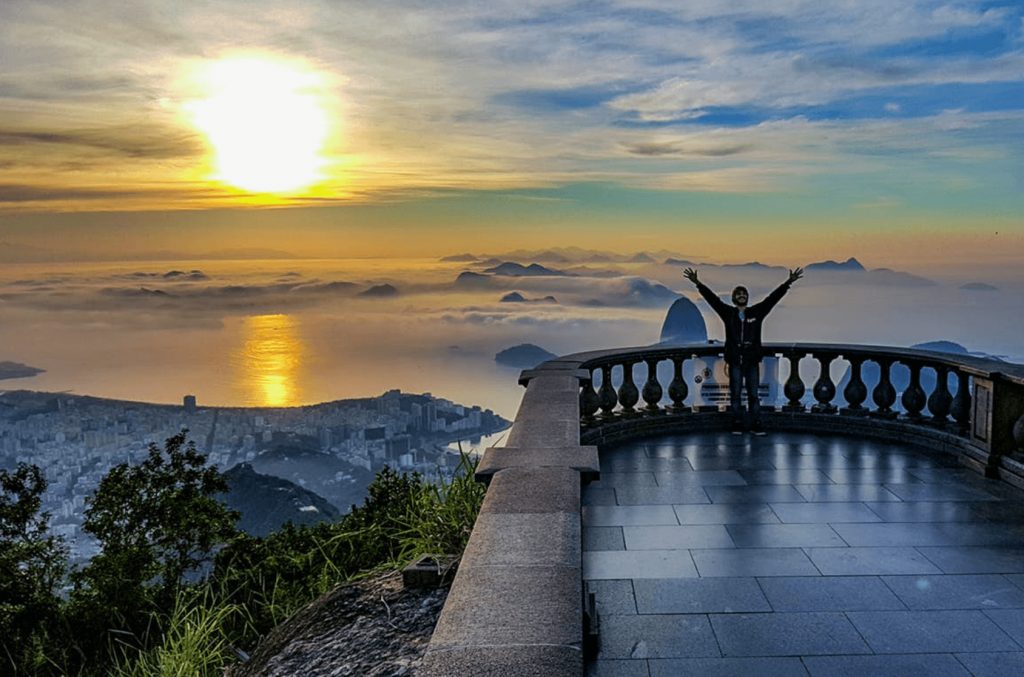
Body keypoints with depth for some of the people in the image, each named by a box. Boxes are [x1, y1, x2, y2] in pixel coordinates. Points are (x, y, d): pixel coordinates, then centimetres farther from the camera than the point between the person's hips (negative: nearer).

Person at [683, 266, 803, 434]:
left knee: (753, 394, 4)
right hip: (735, 361, 0)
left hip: (752, 360, 1)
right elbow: (712, 298, -1)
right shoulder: (728, 313, 5)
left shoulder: (757, 312, 7)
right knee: (735, 394, 5)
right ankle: (737, 423, 13)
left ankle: (754, 423, 11)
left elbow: (773, 298, 4)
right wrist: (697, 283, -8)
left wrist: (789, 282, 0)